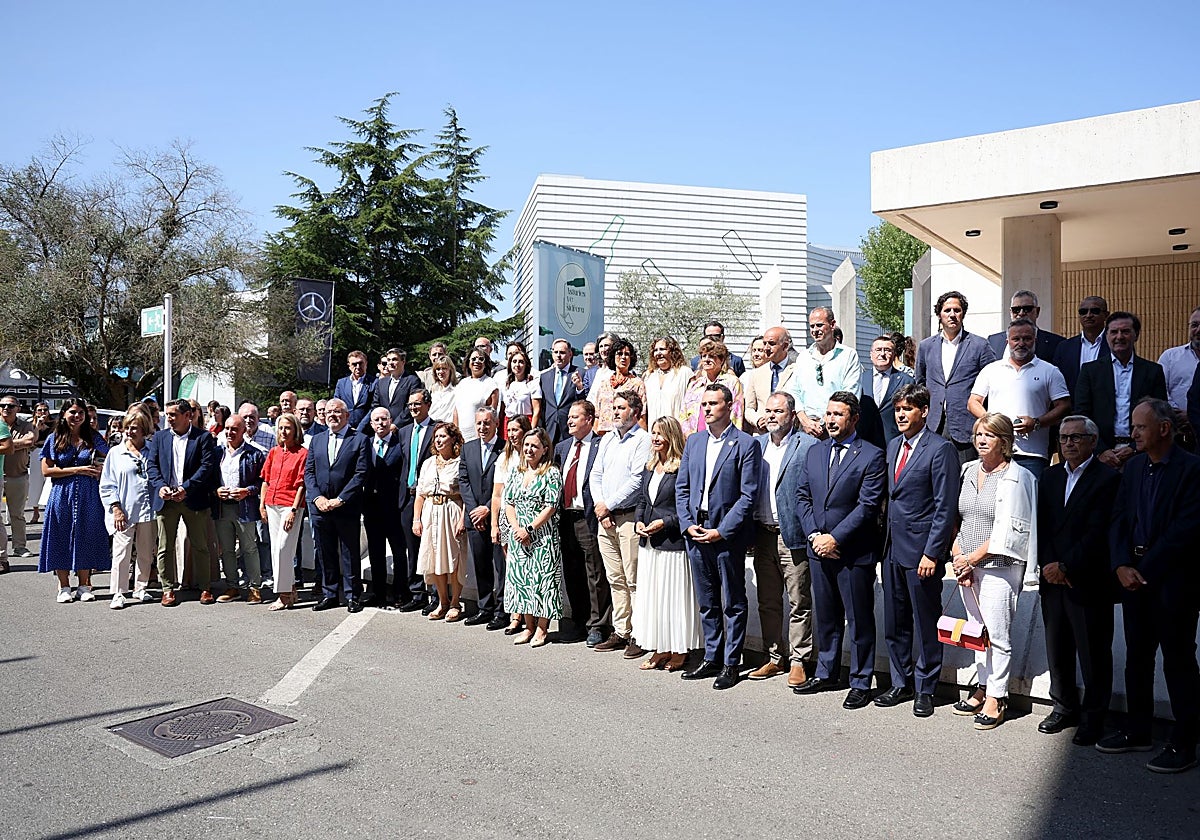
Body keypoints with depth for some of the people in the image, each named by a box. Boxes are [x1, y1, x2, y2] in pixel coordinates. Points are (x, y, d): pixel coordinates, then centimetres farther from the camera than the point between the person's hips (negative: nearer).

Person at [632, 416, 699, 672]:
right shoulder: (649, 468, 14)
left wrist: (665, 522, -18)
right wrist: (639, 522, 2)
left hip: (673, 542, -8)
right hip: (649, 544, 8)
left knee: (674, 595, -1)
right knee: (651, 595, 11)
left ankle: (679, 652, 11)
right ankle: (661, 650, 21)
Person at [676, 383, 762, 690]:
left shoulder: (746, 444, -7)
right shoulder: (694, 442, 11)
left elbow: (748, 495, -11)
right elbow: (681, 487, 13)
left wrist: (721, 531, -15)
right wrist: (687, 524, -1)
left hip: (727, 536, -6)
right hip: (696, 534, 6)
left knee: (733, 604, 5)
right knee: (707, 603, 15)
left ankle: (731, 664, 14)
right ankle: (711, 659, 26)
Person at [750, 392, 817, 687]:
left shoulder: (809, 446, -7)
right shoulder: (756, 444, 11)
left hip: (794, 536, -6)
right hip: (763, 535, 6)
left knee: (799, 603, 2)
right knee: (768, 602, 13)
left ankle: (799, 661, 13)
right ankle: (775, 658, 24)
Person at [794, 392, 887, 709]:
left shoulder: (871, 456, -8)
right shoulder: (814, 452, 11)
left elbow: (868, 505, -14)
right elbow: (802, 496, 10)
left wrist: (834, 538, -16)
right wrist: (814, 535, -4)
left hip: (854, 552, -5)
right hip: (819, 549, 6)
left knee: (859, 620, 4)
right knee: (825, 617, 17)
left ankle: (860, 682, 16)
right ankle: (826, 674, 30)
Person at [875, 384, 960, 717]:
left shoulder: (940, 449, -11)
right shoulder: (893, 445, 12)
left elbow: (945, 507, -14)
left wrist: (932, 553, -17)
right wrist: (886, 537, 11)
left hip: (922, 551, -7)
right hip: (892, 548, 7)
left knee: (926, 624, 5)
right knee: (894, 624, 14)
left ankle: (925, 689, 19)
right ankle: (901, 684, 28)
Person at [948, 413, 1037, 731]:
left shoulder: (1015, 477, -8)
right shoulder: (968, 471, 10)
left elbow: (1007, 531, -14)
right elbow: (956, 518, 12)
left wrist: (972, 558, -13)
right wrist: (958, 556, 0)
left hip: (999, 565, -6)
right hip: (967, 564, 6)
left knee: (997, 633, -3)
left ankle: (996, 698, 5)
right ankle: (983, 688, 22)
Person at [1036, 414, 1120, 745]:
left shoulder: (1108, 479, -7)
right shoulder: (1050, 476, 12)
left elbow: (1098, 533, -14)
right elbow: (1041, 525, 8)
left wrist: (1066, 567, -15)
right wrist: (1048, 564, -6)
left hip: (1088, 582, -5)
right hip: (1053, 580, 6)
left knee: (1094, 656, 4)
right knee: (1057, 652, 14)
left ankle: (1093, 718, 17)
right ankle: (1064, 708, 30)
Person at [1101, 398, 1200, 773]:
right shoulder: (1133, 467, 11)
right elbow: (1119, 520, 9)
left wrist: (1145, 570, -14)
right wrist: (1122, 566, -5)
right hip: (1133, 578, 7)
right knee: (1137, 657, 14)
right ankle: (1137, 731, 26)